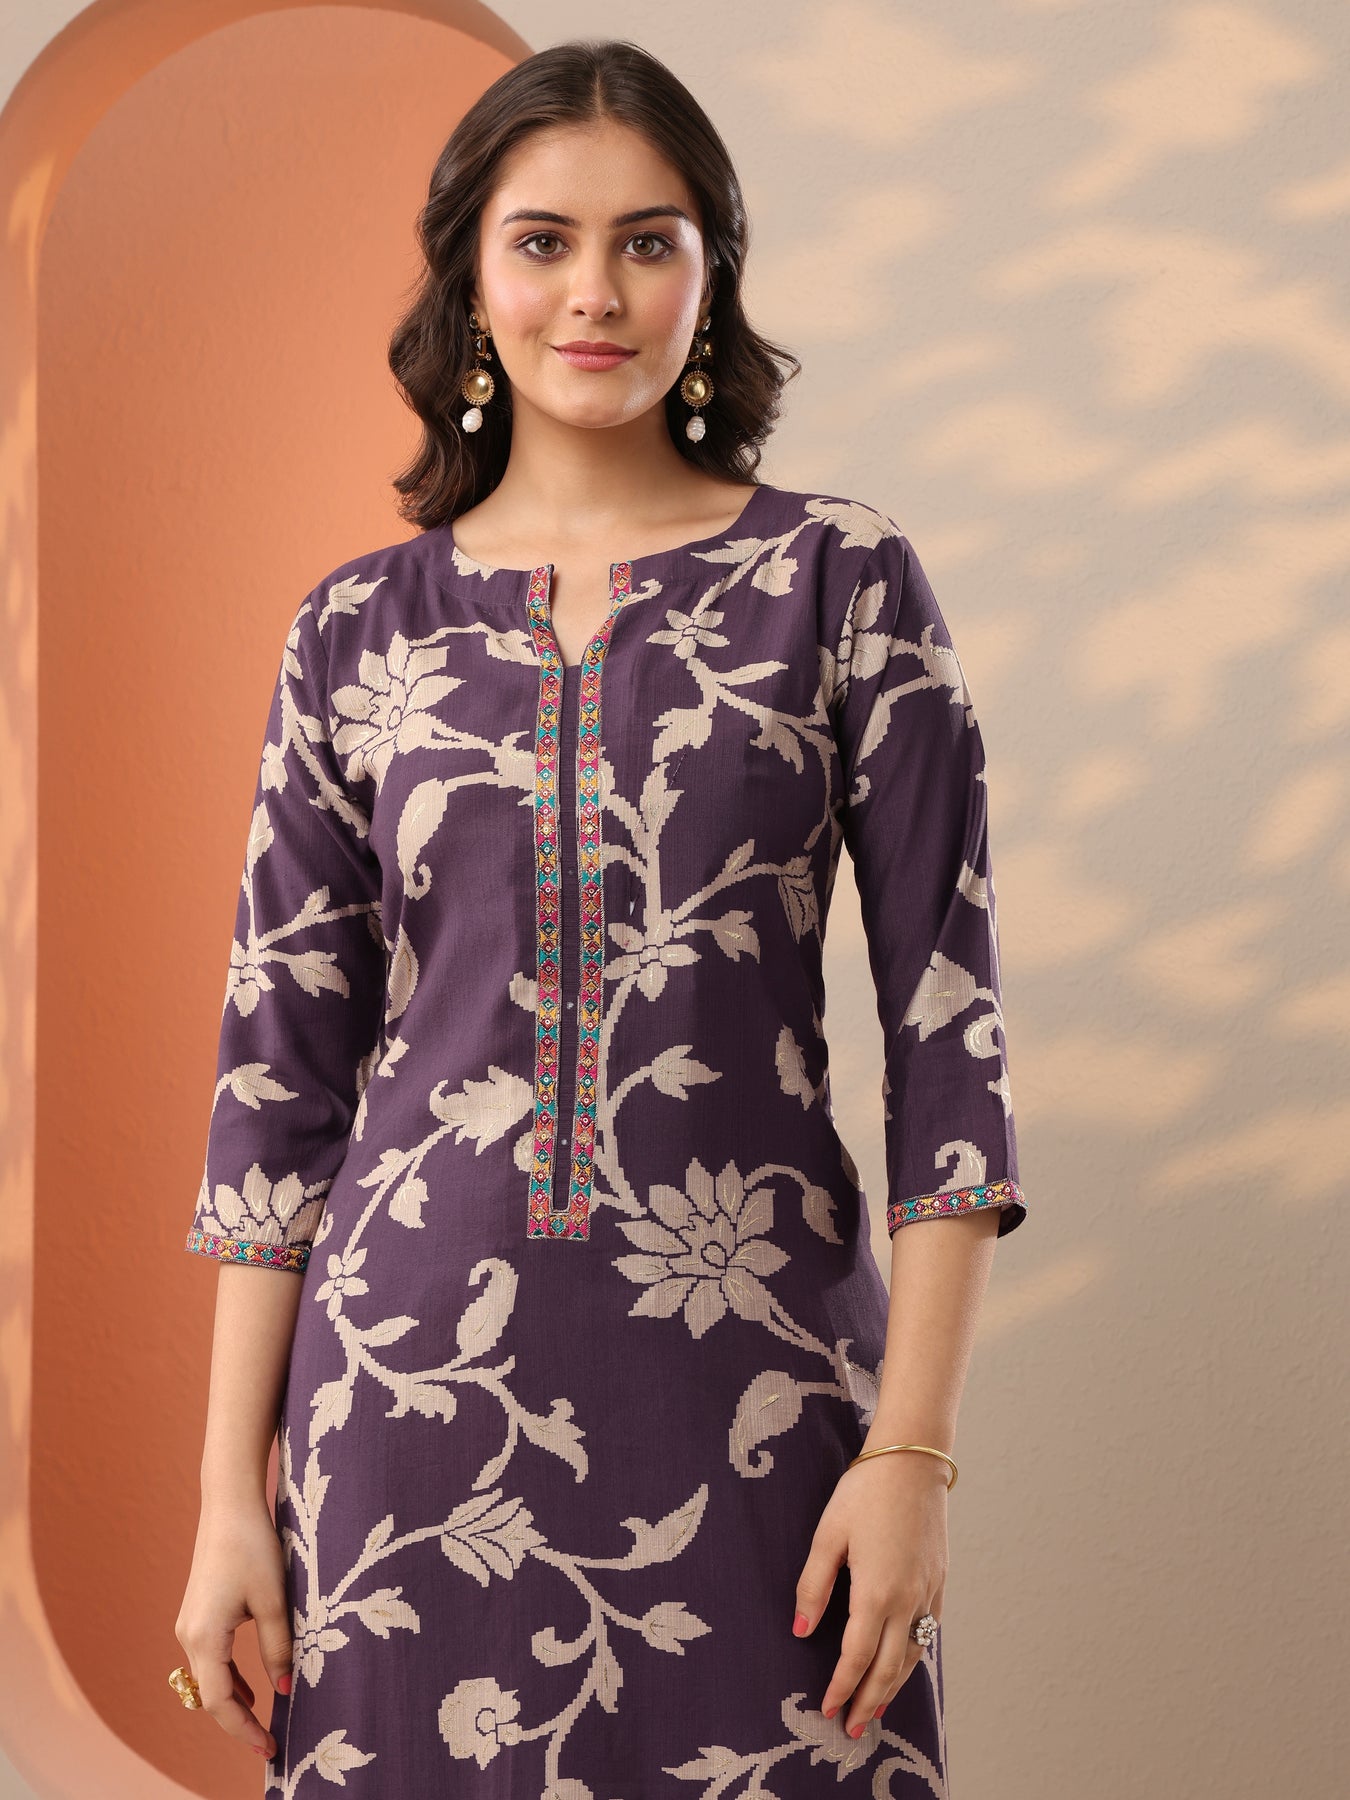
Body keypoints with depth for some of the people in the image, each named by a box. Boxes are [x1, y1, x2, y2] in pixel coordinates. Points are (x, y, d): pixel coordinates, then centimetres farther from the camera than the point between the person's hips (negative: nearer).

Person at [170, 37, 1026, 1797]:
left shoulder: (841, 581, 1)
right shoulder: (359, 630, 6)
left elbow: (946, 1025, -3)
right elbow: (279, 1067, 7)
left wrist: (911, 1451, -10)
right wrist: (232, 1491, 3)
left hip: (752, 1387, -1)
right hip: (416, 1384, 2)